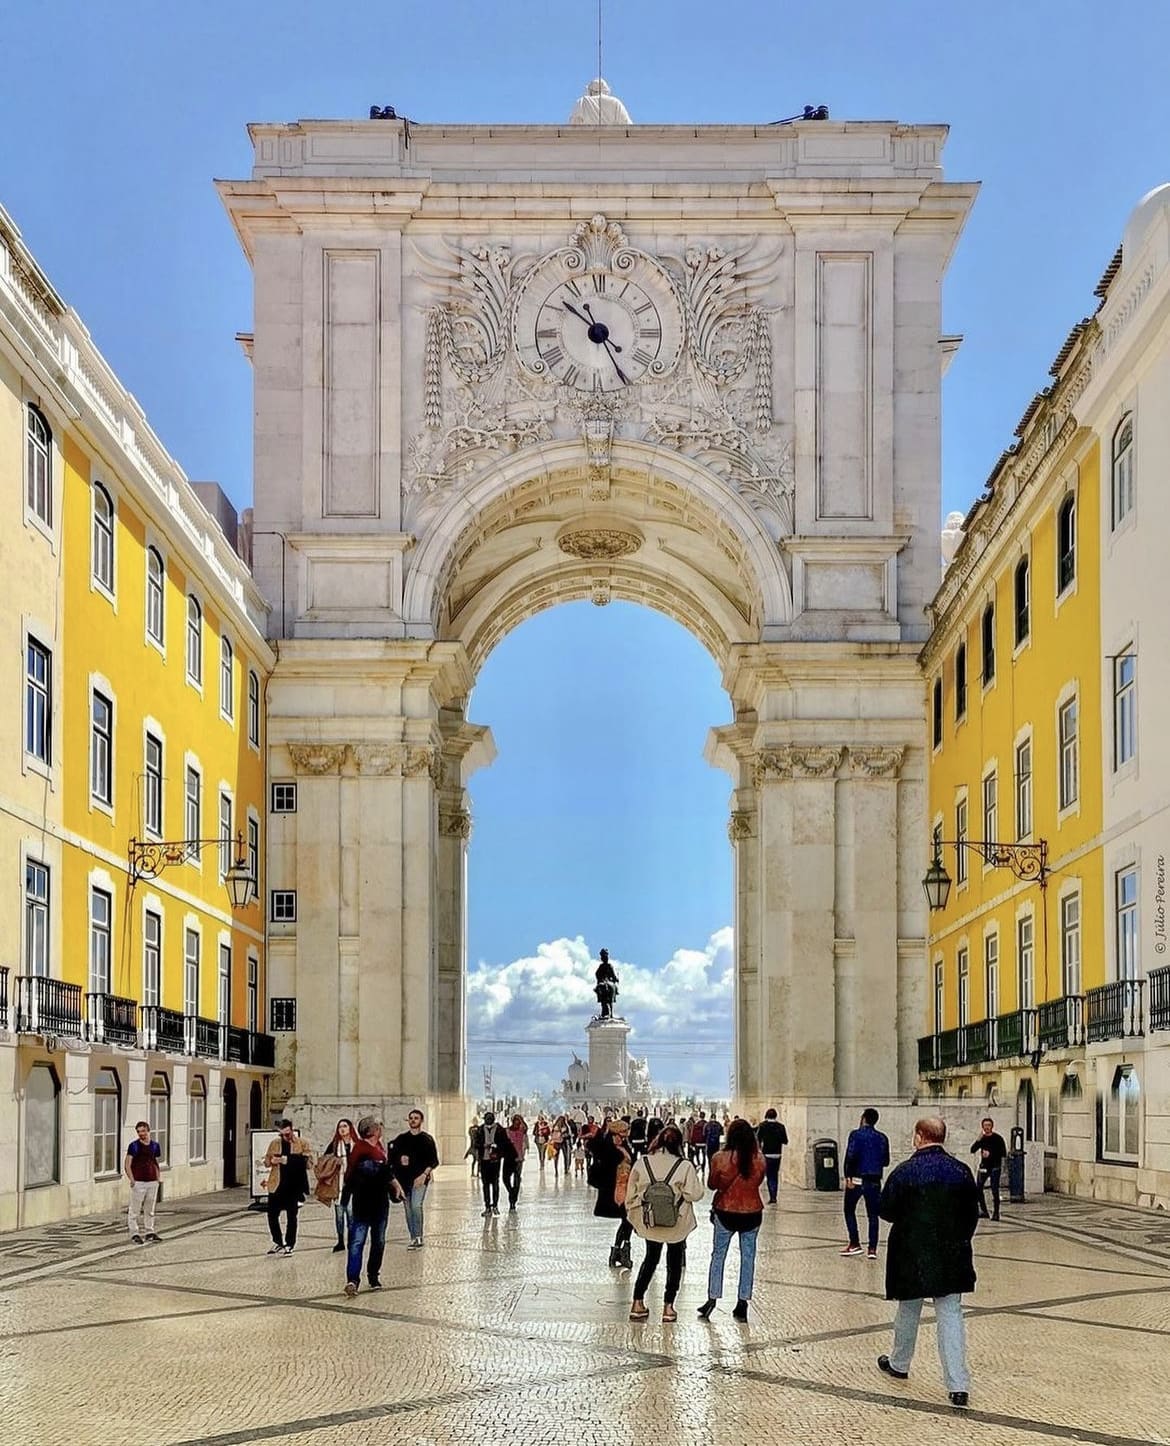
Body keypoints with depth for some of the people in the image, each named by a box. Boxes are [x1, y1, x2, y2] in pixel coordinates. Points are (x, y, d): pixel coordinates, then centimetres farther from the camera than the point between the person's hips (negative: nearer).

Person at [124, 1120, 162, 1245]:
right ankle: (134, 1233, 2)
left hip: (152, 1182, 5)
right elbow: (127, 1165, -8)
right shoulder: (134, 1146, -6)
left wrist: (159, 1177, 10)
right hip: (138, 1182, -5)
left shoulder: (154, 1145, 9)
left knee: (150, 1209, 14)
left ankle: (149, 1231, 24)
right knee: (135, 1209, -3)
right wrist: (132, 1179, -18)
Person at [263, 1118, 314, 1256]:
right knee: (272, 1214, 5)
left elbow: (309, 1164, -6)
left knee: (291, 1216, 4)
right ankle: (278, 1243, 21)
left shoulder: (302, 1144, -1)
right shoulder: (275, 1143, 8)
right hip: (276, 1185, 3)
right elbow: (266, 1162, 16)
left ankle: (289, 1245, 14)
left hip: (294, 1186, -3)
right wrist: (271, 1161, -9)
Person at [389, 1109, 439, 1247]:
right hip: (403, 1178, 4)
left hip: (420, 1178, -4)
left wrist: (424, 1174, -13)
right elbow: (391, 1158, 13)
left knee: (416, 1206, -20)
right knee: (408, 1209, 7)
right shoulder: (401, 1139, 10)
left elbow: (434, 1161, -1)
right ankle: (413, 1238, 15)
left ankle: (418, 1237, -14)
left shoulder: (427, 1139, 2)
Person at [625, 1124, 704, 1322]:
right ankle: (668, 1306, 12)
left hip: (650, 1221, 2)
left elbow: (631, 1193, -1)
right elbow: (694, 1193, -15)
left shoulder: (642, 1163, -8)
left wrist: (632, 1214, 12)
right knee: (674, 1262, 15)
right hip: (677, 1224, -2)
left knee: (650, 1259, 20)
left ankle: (637, 1303, 14)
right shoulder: (685, 1166, -15)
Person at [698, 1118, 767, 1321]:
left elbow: (712, 1184, -2)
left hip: (725, 1212, -1)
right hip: (752, 1213, 1)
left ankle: (712, 1298, 11)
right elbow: (759, 1181, 6)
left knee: (718, 1255, 13)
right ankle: (743, 1304, 13)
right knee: (748, 1257, 10)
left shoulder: (720, 1158, -15)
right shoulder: (758, 1159, -9)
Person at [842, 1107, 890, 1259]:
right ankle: (872, 1248, 2)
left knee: (849, 1211, 11)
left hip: (857, 1179, -3)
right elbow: (886, 1161, 9)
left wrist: (848, 1176, -14)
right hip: (874, 1181, 3)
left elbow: (851, 1156, -17)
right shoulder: (882, 1138, 5)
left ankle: (854, 1244, 3)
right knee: (873, 1214, 7)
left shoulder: (856, 1135, -8)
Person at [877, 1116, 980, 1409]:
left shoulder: (904, 1172, -12)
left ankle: (899, 1364, 39)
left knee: (908, 1310, 18)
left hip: (911, 1255, -2)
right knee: (951, 1314, 1)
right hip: (952, 1257, 2)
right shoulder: (961, 1171, -1)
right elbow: (972, 1215, 5)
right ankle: (958, 1385, -8)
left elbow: (886, 1211, -4)